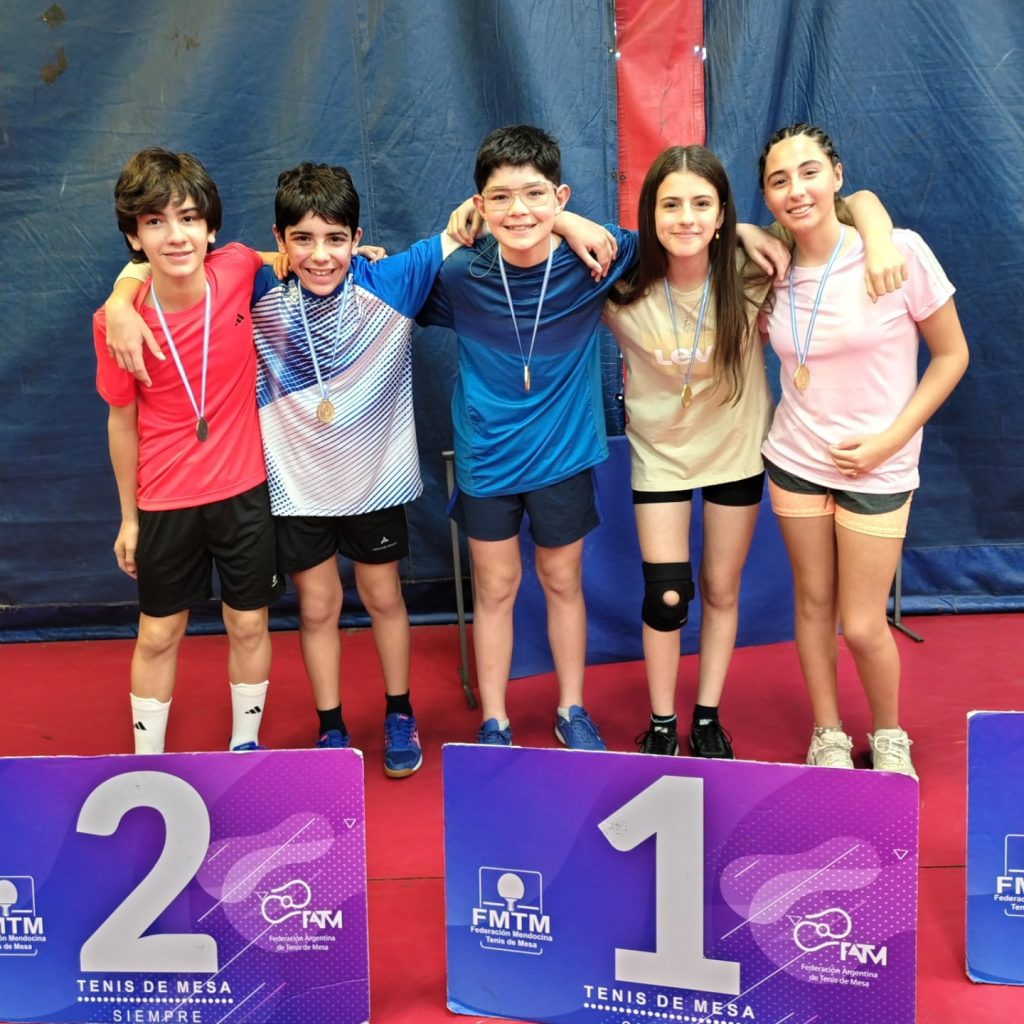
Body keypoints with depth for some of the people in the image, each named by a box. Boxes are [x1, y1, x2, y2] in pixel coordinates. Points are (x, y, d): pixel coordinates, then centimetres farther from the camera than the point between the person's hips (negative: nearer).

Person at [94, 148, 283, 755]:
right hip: (165, 503, -1)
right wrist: (129, 517, 5)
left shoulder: (239, 270, -14)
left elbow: (284, 258, 12)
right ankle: (147, 763, 32)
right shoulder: (118, 322, -16)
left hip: (245, 492, 1)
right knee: (159, 635, 13)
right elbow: (123, 419, -2)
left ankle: (246, 746, 35)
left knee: (249, 624, 13)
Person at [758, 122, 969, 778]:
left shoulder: (899, 251, -14)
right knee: (814, 601, 13)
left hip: (876, 470, -3)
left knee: (862, 625, 1)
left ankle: (889, 736, 30)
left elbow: (952, 356, -7)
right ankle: (829, 737, 32)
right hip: (796, 459, 3)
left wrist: (890, 439, -14)